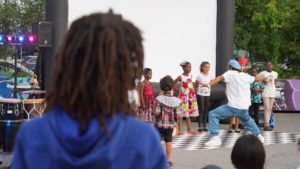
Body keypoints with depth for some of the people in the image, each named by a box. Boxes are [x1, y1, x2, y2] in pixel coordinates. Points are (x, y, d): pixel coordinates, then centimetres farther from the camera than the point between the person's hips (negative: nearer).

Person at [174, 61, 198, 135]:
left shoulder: (190, 76, 6)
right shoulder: (180, 77, -11)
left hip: (190, 97, 6)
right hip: (183, 96, -6)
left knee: (188, 114, 12)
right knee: (181, 114, -4)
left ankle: (190, 129, 17)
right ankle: (180, 130, 1)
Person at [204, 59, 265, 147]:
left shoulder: (230, 73, -3)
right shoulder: (246, 76, 12)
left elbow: (220, 78, -21)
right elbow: (256, 78, 31)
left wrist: (209, 84, -34)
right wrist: (262, 78, 53)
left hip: (233, 106, -7)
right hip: (244, 107, 7)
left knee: (213, 114, -2)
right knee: (247, 120, 37)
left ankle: (215, 138, -13)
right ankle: (259, 135, 40)